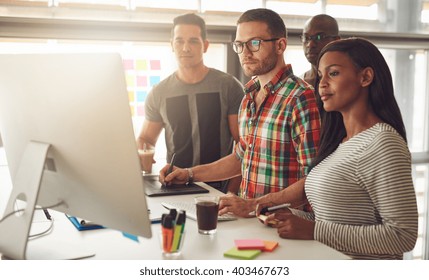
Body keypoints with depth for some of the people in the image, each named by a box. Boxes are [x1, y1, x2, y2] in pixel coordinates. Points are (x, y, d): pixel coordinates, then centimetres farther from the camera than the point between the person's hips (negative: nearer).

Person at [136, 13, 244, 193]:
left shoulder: (228, 86, -1)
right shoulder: (159, 93, 6)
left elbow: (243, 143, -2)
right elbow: (145, 138, 16)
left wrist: (233, 190, -10)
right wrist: (141, 148, -7)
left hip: (220, 187, -2)